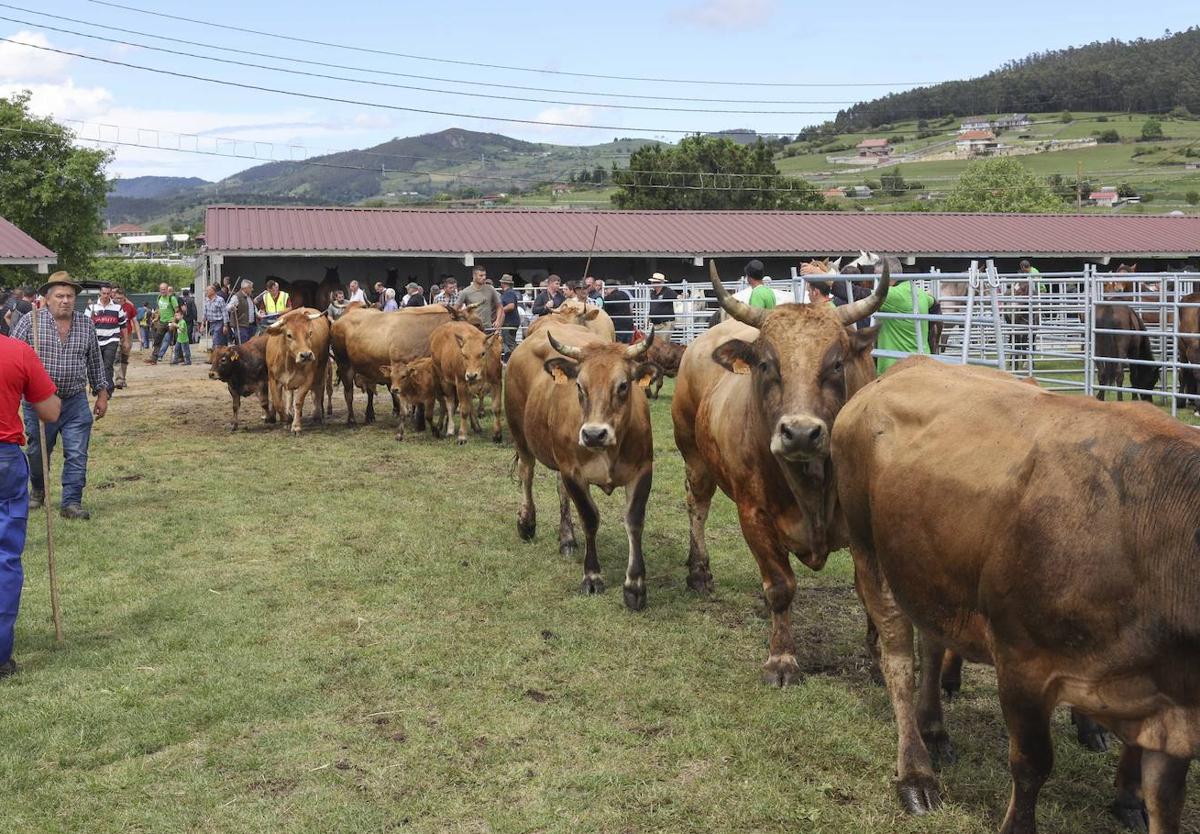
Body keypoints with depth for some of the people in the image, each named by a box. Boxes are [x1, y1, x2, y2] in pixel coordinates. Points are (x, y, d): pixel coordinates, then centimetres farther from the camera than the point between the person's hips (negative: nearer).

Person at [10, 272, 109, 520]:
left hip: (76, 402, 1)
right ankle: (37, 490, 38)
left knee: (77, 456, -3)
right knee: (37, 453, 14)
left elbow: (95, 363, 14)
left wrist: (102, 394, 12)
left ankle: (71, 503, 4)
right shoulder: (31, 322, -4)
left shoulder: (86, 325, 6)